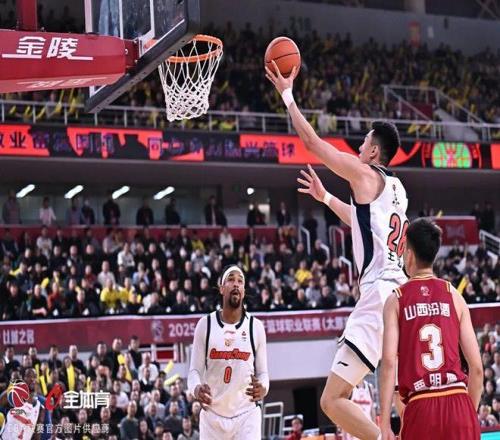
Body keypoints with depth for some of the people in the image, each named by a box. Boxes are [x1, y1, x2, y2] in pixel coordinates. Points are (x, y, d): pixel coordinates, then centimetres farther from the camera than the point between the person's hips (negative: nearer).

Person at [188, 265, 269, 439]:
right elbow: (195, 370, 2)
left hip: (246, 414, -1)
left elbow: (262, 372, 6)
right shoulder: (205, 324, 0)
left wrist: (263, 388, -18)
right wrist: (196, 388, -21)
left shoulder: (256, 327, 1)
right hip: (212, 414, 1)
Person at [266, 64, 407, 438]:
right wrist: (326, 198, 45)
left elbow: (312, 141, -1)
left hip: (379, 299, -9)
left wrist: (287, 94, 9)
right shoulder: (397, 189, 19)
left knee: (333, 399, -10)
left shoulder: (366, 175, -4)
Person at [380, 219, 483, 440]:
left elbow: (389, 363, -6)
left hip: (420, 406, -1)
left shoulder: (396, 300, 5)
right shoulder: (454, 296, 9)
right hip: (458, 402, 1)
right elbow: (476, 366, 6)